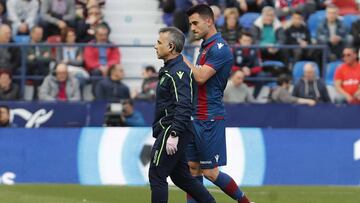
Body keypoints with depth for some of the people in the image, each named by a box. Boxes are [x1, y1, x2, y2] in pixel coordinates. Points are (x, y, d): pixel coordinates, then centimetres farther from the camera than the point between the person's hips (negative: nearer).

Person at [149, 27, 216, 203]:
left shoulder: (179, 72, -16)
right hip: (168, 130, 10)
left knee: (156, 175, -6)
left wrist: (174, 135, -30)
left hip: (172, 129, -10)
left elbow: (183, 106, -25)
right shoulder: (169, 69, 16)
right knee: (180, 176, 14)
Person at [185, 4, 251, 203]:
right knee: (193, 168, 7)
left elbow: (200, 77, -23)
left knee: (210, 171, -6)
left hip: (210, 119, -9)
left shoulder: (219, 48, -15)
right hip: (197, 118, 9)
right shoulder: (205, 47, 15)